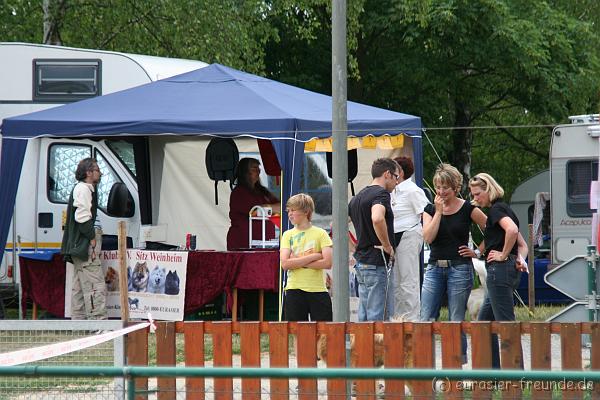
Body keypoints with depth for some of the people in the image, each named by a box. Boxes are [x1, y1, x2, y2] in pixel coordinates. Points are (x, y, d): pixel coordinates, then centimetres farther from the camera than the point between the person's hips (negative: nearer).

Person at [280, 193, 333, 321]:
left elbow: (327, 262, -11)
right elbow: (285, 264, -7)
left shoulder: (320, 234, 2)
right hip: (294, 290, 2)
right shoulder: (288, 235, 7)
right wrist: (314, 256, -11)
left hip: (318, 290, -2)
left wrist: (298, 262, -10)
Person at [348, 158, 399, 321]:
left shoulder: (357, 197, 16)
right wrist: (388, 246, -21)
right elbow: (377, 219, -33)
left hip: (361, 263, 9)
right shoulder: (381, 194, -12)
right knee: (378, 318, -8)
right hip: (377, 264, -9)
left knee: (364, 317, 11)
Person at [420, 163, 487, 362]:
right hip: (434, 267, 3)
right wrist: (438, 211, -8)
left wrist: (477, 252, 0)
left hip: (460, 268, -3)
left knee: (456, 321, -1)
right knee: (426, 319, -4)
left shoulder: (467, 209, -1)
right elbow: (428, 237, -6)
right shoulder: (430, 209, 8)